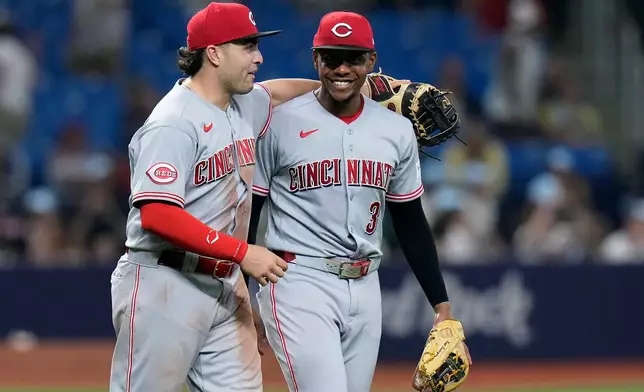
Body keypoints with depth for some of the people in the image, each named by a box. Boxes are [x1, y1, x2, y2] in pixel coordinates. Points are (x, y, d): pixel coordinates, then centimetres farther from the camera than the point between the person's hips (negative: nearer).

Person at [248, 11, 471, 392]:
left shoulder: (397, 130, 8)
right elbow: (245, 213, -1)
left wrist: (441, 304, 11)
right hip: (299, 282, -5)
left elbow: (411, 222, 15)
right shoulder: (279, 124, -5)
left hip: (365, 288, 5)